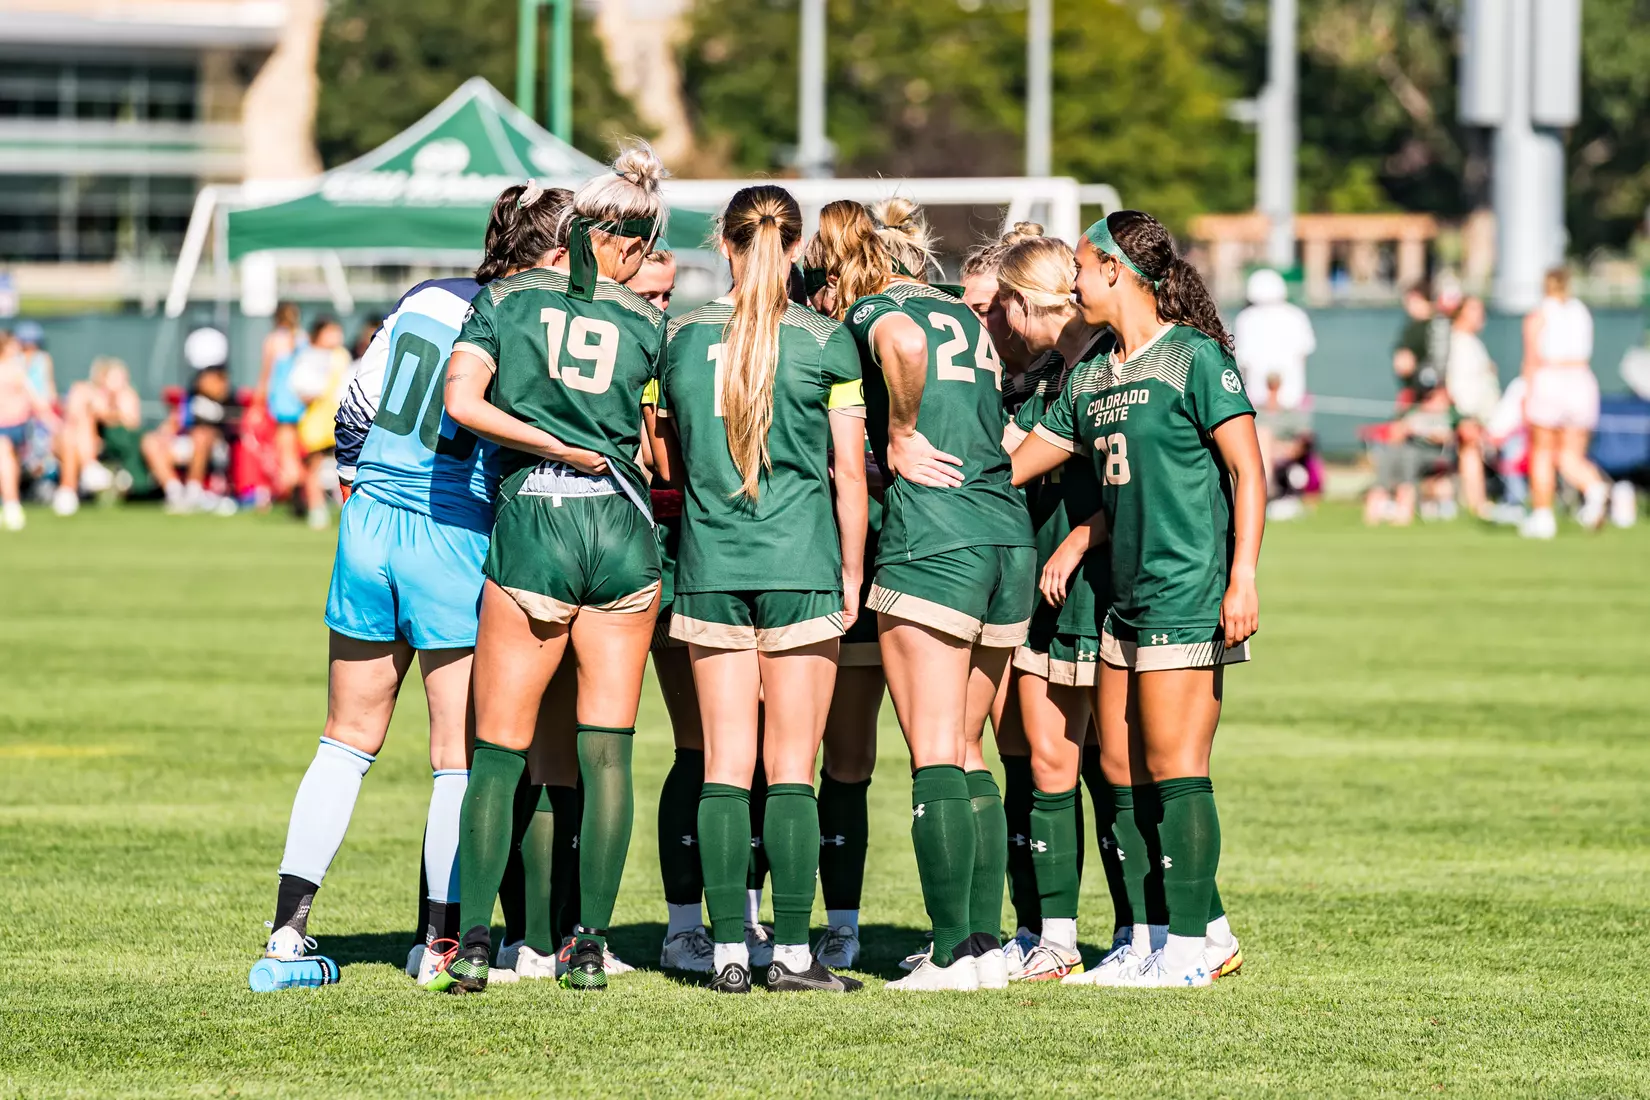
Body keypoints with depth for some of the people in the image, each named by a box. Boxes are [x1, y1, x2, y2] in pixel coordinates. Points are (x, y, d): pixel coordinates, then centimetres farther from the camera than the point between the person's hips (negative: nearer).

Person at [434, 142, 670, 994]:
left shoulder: (505, 300, 3)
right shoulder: (644, 321, 8)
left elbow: (462, 402, -9)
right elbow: (651, 440, 5)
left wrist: (558, 447, -5)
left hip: (531, 528, -1)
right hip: (623, 532, 1)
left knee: (498, 753, 3)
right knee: (607, 751, 5)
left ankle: (471, 945, -3)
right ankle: (590, 945, 4)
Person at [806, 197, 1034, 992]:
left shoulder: (872, 311, 0)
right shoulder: (964, 318, 22)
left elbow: (904, 346, -24)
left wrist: (901, 436, -11)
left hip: (931, 539, -7)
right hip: (1009, 537, 7)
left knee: (935, 755, -5)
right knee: (967, 754, 13)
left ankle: (953, 952, -8)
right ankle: (987, 942, 9)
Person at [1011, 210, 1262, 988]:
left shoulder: (1195, 358, -7)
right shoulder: (1091, 379, 15)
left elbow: (1247, 470, -10)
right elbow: (1015, 466, 22)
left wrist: (1243, 578, -16)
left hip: (1189, 597, -8)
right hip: (1127, 597, 8)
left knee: (1172, 766, -7)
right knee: (1120, 769, 7)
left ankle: (1189, 947, -2)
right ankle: (1149, 941, 13)